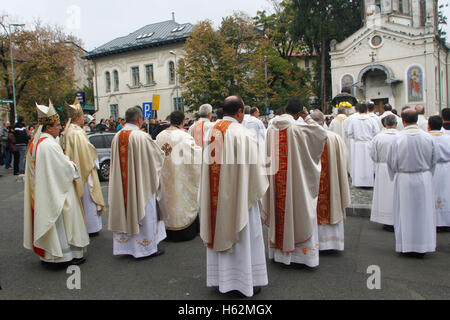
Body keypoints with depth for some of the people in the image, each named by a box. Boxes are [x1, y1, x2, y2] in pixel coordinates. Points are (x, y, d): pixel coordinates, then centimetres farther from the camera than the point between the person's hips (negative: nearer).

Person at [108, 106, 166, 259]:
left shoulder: (117, 136, 2)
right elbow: (158, 155, -6)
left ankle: (125, 245, 25)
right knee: (143, 213, 5)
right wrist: (163, 152, 16)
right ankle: (146, 247, 15)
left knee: (124, 211, 15)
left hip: (122, 185, 6)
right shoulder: (142, 136, -18)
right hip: (141, 183, -6)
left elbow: (115, 162, 12)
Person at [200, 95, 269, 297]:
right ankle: (246, 282, 18)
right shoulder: (243, 134, -16)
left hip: (215, 196, 6)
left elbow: (206, 164, 8)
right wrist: (258, 190, 2)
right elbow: (252, 167, -14)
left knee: (220, 232, 16)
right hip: (239, 195, -6)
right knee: (243, 237, 7)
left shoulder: (210, 132, 3)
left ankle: (221, 278, 28)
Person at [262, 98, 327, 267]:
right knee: (300, 212, 6)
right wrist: (308, 117, 4)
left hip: (276, 178, 5)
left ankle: (278, 251, 26)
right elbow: (322, 134, -7)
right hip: (295, 179, -5)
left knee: (279, 211, 15)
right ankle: (305, 252, 15)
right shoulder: (297, 127, -14)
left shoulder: (272, 128, 2)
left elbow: (268, 154, 7)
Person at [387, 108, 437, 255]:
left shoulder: (398, 139, -12)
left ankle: (405, 245, 16)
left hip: (403, 180, -2)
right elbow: (434, 160, 5)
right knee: (423, 212, 12)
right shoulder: (428, 138, -4)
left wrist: (395, 177, 11)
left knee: (404, 213, 8)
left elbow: (391, 162, -5)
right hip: (424, 179, 2)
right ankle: (423, 245, 21)